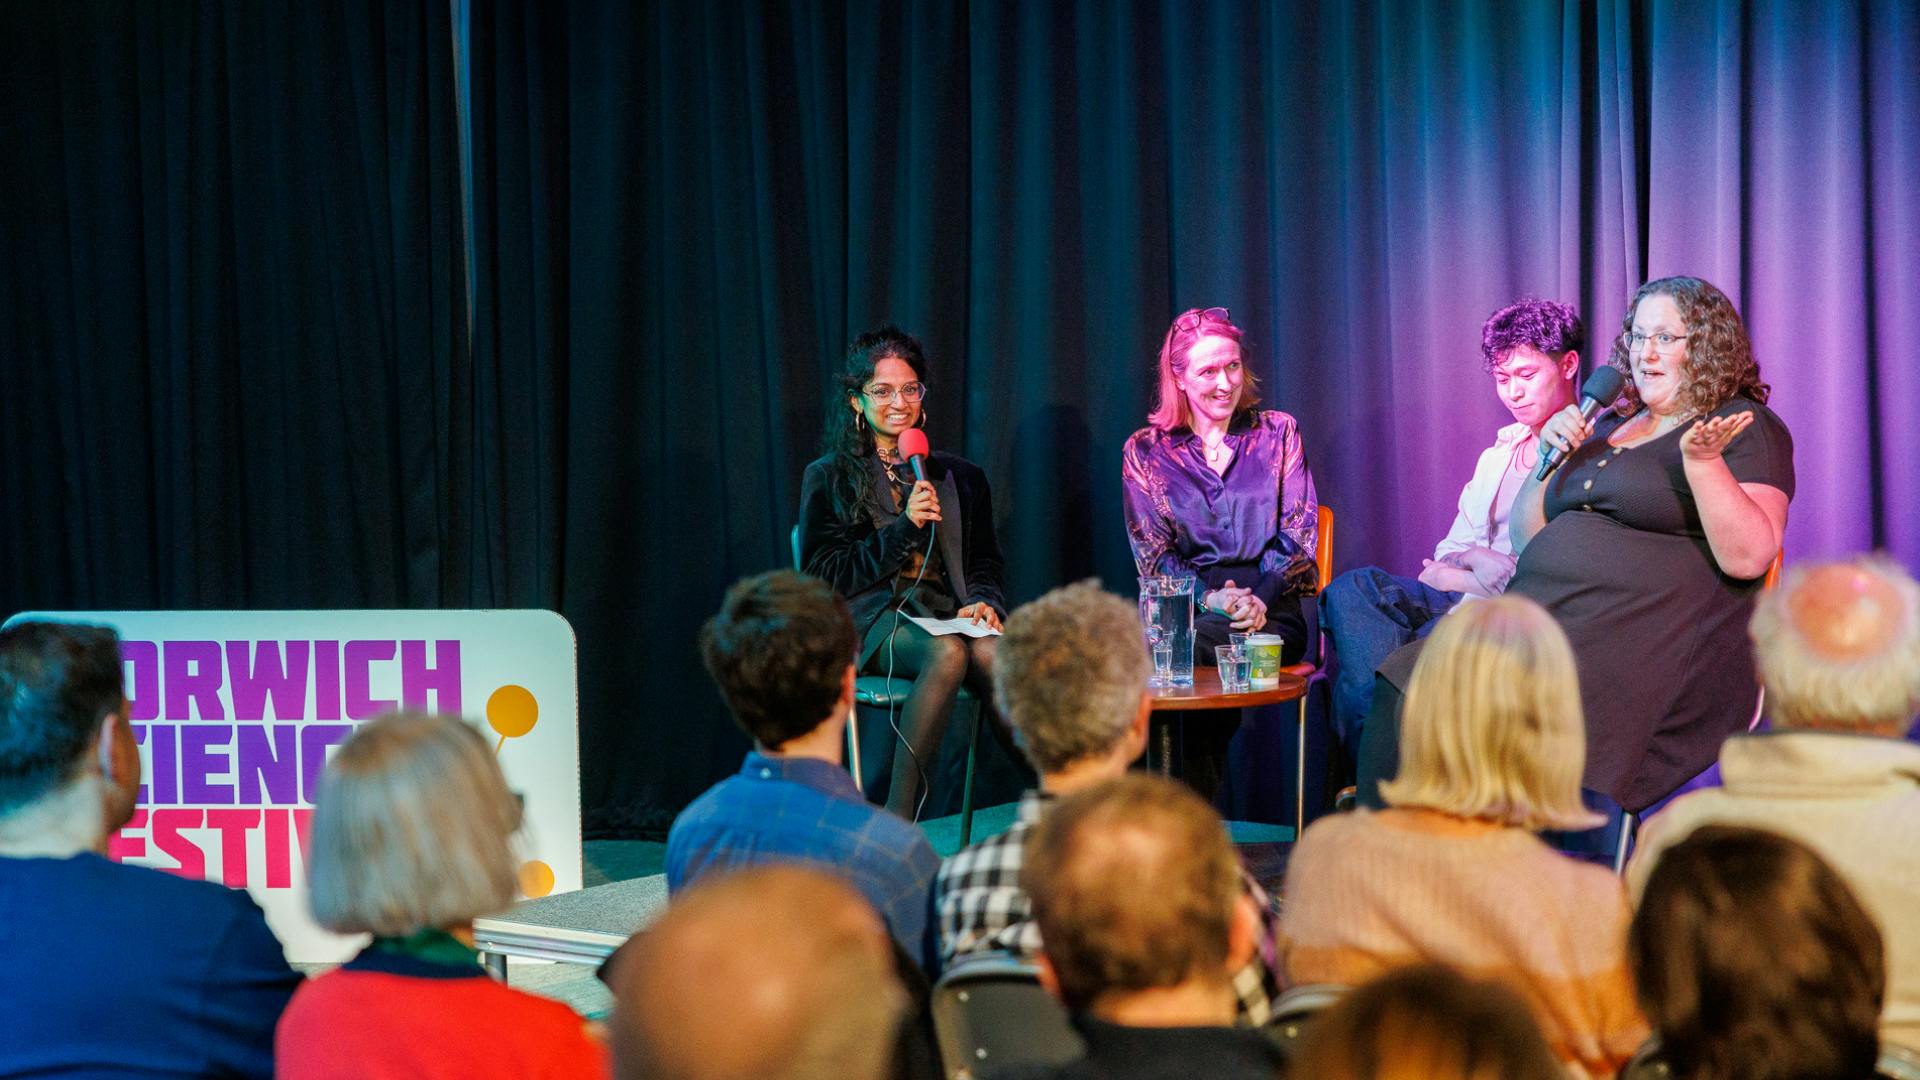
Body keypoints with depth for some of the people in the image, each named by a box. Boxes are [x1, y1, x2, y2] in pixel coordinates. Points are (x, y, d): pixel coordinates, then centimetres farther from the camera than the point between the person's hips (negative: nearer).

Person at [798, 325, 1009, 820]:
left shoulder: (959, 477, 21)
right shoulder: (828, 478, 11)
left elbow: (986, 564, 21)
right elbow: (822, 574, 1)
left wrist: (983, 602, -3)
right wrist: (903, 527, -8)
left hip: (946, 612, 3)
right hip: (870, 619, -3)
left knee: (990, 653, -35)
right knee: (948, 652, -37)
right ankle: (898, 820, -36)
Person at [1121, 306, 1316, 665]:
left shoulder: (1277, 432, 14)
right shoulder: (1144, 451, 12)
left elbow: (1298, 534, 6)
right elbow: (1152, 553, 5)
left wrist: (1259, 598, -14)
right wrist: (1208, 597, -17)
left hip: (1269, 611, -1)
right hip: (1184, 606, 1)